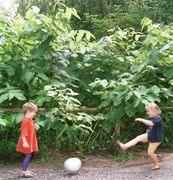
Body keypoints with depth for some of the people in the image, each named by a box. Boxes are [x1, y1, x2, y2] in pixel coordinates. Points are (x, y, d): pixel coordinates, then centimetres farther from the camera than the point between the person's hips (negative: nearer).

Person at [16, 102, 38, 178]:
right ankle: (24, 172, 2)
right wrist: (25, 142, -28)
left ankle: (25, 170, 24)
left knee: (28, 156, 14)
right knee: (27, 156, -5)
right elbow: (23, 132, -24)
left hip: (30, 142, 10)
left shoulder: (30, 120, 12)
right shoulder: (26, 121, -19)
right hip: (27, 143, -10)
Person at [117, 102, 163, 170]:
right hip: (149, 136, 8)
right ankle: (124, 146, -12)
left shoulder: (158, 119, -27)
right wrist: (146, 135, 16)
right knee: (138, 138, -6)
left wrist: (141, 119, -41)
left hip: (156, 139, -8)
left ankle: (156, 164, 20)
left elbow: (150, 123, -45)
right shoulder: (151, 118, 2)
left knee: (150, 152, -1)